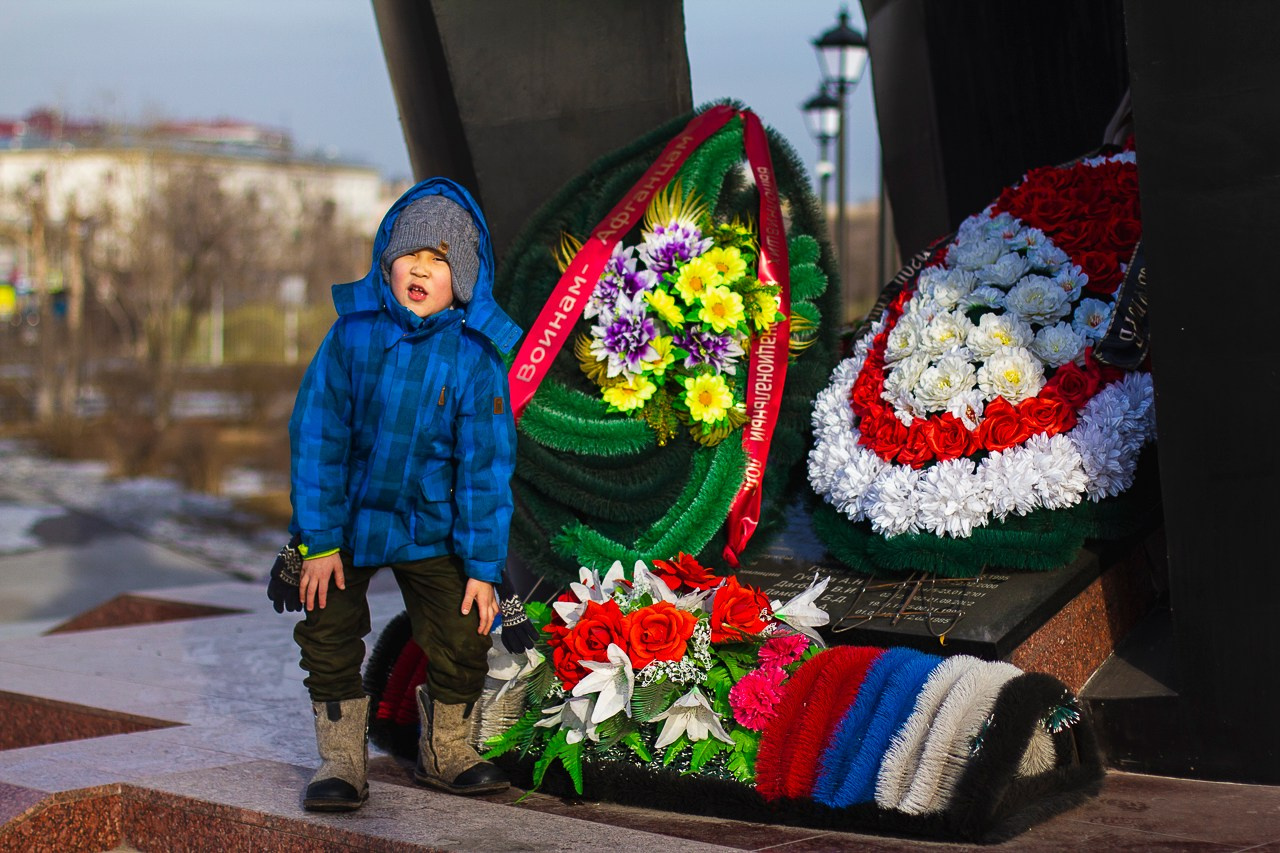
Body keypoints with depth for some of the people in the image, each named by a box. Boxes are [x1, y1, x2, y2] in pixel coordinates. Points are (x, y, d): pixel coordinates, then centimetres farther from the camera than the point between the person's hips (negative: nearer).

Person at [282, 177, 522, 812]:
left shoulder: (474, 358, -15)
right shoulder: (353, 333, -15)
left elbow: (484, 466, -10)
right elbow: (316, 437, -11)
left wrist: (483, 568, -10)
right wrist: (318, 541, -13)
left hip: (431, 527, 0)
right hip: (345, 517, 0)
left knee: (462, 641, -4)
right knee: (329, 636, -1)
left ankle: (445, 752, 22)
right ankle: (341, 761, 18)